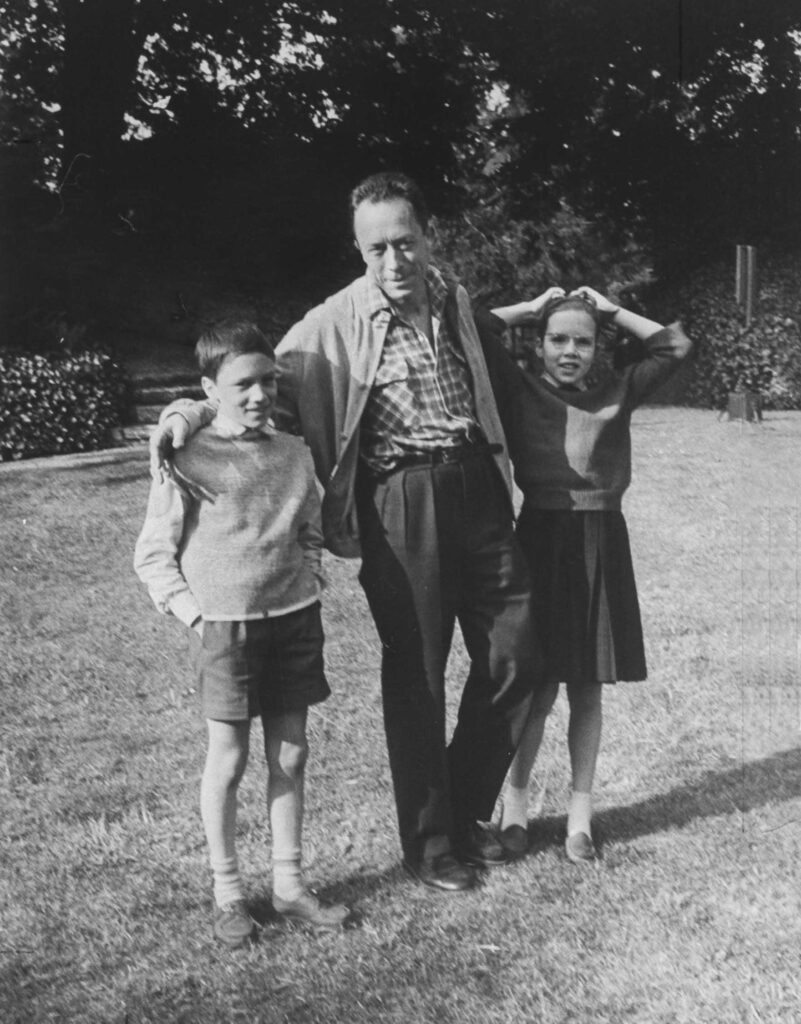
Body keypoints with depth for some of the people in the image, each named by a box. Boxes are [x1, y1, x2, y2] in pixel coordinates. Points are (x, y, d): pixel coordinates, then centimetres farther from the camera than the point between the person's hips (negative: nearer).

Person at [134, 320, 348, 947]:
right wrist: (193, 613, -10)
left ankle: (289, 884, 23)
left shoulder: (294, 454, 6)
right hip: (227, 625, -4)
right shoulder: (188, 461, -8)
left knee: (291, 755, 10)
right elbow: (153, 555, -4)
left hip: (295, 619, 5)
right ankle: (227, 892, 19)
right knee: (228, 761, 4)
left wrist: (310, 589, 6)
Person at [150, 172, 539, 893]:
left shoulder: (457, 302, 10)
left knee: (515, 655, 7)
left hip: (476, 487, 5)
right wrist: (191, 413, -17)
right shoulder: (335, 324, -6)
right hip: (400, 503, -5)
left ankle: (468, 810, 28)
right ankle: (429, 842, 20)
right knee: (416, 673, 4)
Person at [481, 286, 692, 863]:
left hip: (603, 549, 3)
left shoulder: (616, 397, 7)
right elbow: (476, 333, -9)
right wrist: (532, 309, 2)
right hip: (542, 542, -3)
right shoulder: (521, 393, -1)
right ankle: (516, 803, 21)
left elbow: (675, 347, 5)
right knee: (539, 688, 2)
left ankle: (581, 810, 21)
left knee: (588, 691, 10)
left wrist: (611, 311, 7)